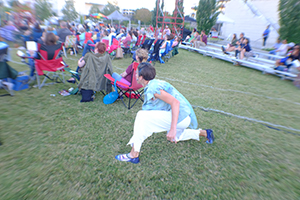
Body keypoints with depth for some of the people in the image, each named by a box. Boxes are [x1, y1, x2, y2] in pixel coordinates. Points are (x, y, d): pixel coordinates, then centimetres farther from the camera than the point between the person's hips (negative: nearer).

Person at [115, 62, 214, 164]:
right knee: (173, 138, 37)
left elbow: (175, 102, -30)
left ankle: (134, 155, -14)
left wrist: (173, 128, -33)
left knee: (142, 116, -21)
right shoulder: (154, 83, 7)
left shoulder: (153, 88, -23)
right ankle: (204, 133, 43)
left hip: (180, 116, -10)